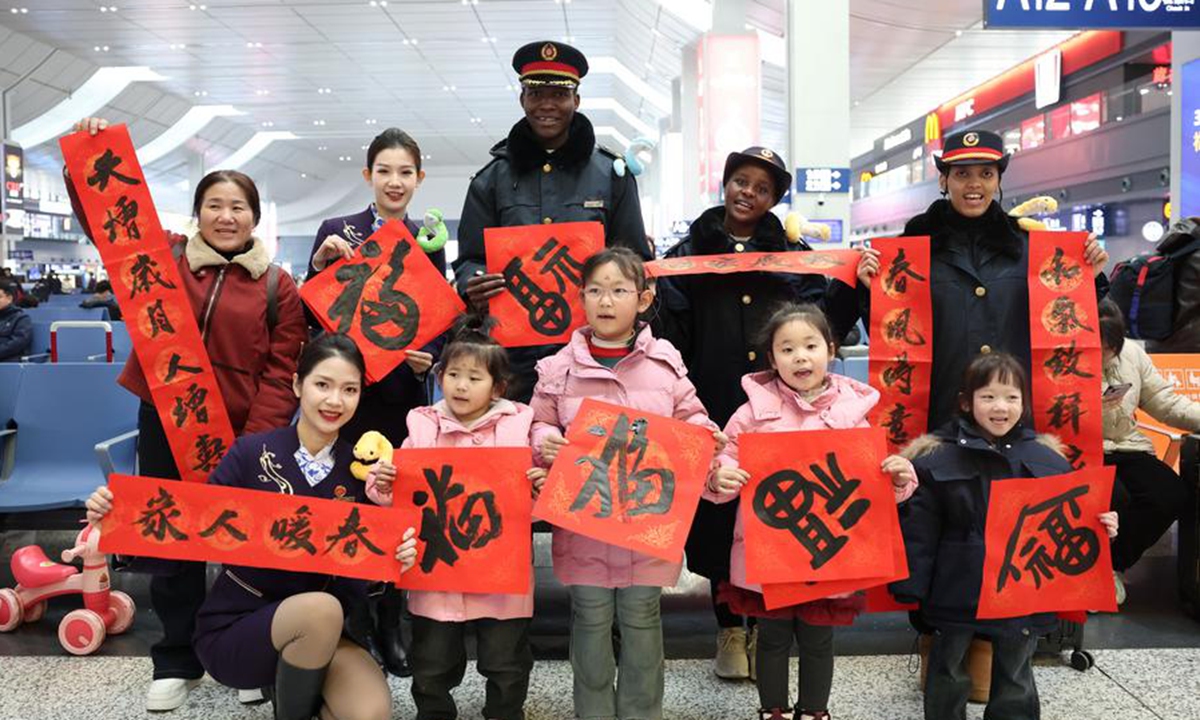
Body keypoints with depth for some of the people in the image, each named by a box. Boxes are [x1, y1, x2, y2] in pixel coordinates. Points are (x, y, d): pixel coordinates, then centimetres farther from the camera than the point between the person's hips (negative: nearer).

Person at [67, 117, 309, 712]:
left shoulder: (278, 288, 0)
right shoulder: (165, 261, 6)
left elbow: (281, 374, -4)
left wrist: (255, 441, -13)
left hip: (241, 435, -2)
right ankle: (176, 661, 27)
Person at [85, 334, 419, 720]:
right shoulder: (251, 453, -11)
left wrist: (394, 541, -21)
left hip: (318, 630, 2)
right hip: (232, 626, -2)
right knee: (322, 608, -35)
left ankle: (291, 680, 9)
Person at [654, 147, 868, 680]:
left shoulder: (794, 256, 12)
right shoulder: (688, 255, 8)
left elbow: (821, 322, 6)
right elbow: (669, 334, -1)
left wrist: (852, 287, -8)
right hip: (714, 407, -1)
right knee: (718, 516, 4)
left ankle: (763, 629, 22)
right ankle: (729, 629, 21)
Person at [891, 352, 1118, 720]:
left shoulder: (1047, 460, 1)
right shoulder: (937, 459, -7)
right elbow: (919, 530, -8)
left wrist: (1098, 528, -10)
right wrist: (910, 587, -11)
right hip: (957, 594, -2)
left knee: (1015, 681, 17)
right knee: (948, 676, 13)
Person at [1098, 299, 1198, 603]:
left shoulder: (1132, 353, 6)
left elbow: (1166, 402, 9)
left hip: (1126, 449, 6)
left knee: (1172, 495, -17)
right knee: (1114, 498, -32)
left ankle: (1114, 566, 4)